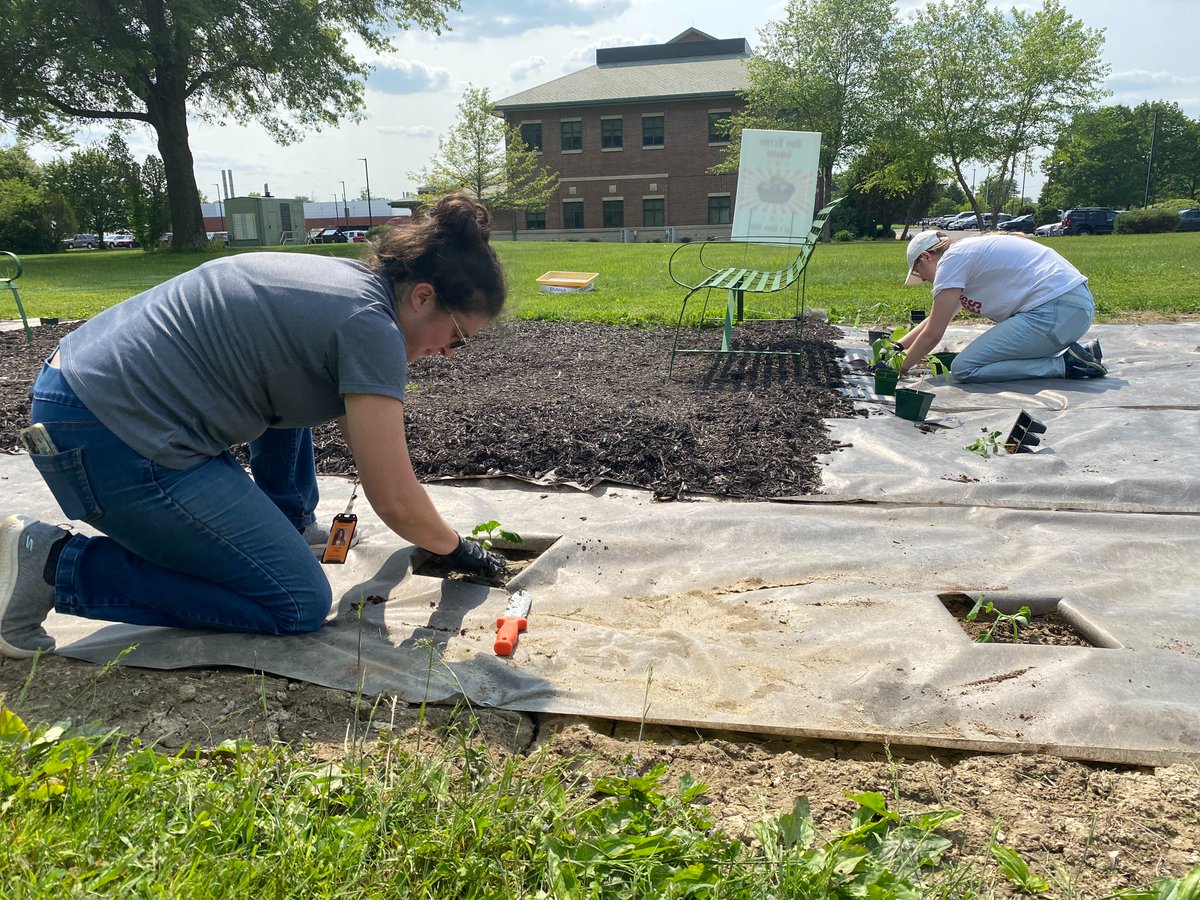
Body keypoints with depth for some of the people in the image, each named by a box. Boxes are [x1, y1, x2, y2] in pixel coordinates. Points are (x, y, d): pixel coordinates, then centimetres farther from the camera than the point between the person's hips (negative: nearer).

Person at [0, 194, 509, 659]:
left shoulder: (342, 278, 10)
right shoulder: (370, 324, -17)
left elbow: (351, 420, 26)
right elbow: (394, 503, -14)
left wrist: (424, 526, 29)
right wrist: (456, 548, 6)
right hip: (112, 443, -10)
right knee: (300, 605, -6)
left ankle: (288, 524, 26)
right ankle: (57, 564, -4)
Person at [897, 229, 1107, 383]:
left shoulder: (952, 259, -5)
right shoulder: (968, 253, 24)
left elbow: (932, 334, -6)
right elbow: (933, 320, 32)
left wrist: (900, 368, 6)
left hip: (1058, 311, -10)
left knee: (964, 368, -12)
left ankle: (1066, 364, -10)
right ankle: (1080, 353, 13)